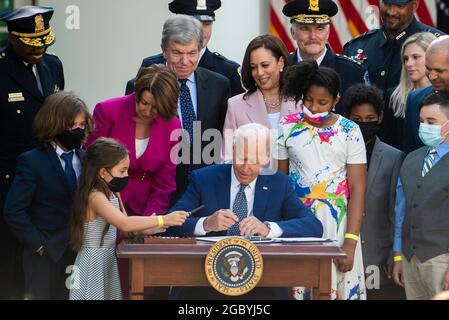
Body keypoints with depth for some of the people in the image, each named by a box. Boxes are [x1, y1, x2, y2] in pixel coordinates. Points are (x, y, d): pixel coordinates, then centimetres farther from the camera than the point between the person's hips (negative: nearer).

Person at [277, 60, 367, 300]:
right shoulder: (288, 127, 5)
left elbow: (358, 188, -3)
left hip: (337, 226, -1)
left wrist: (350, 242, -11)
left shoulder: (349, 132, 0)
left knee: (338, 289, -3)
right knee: (296, 288, -2)